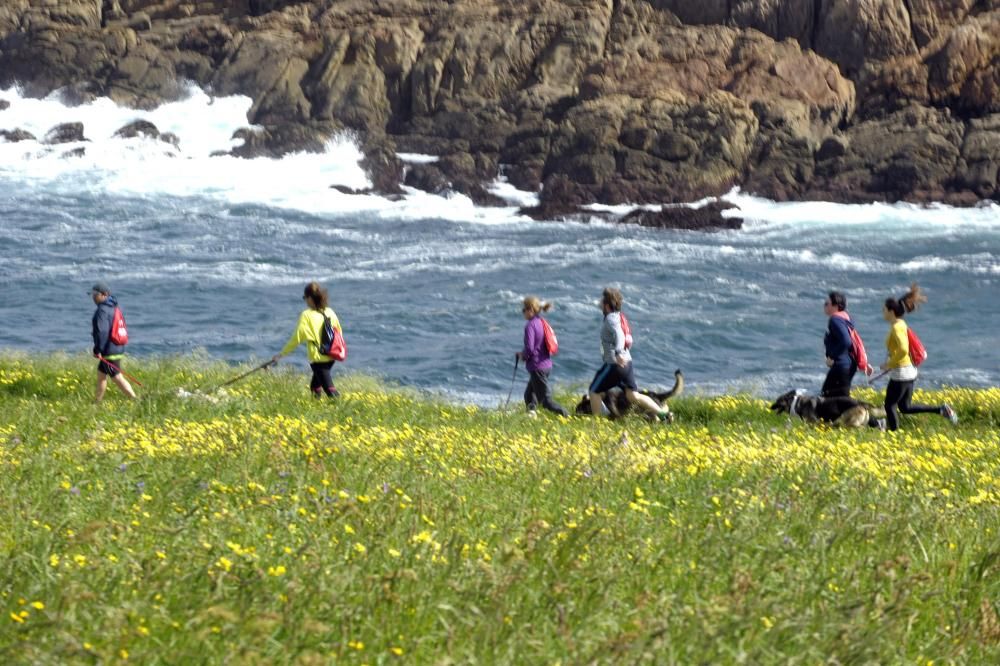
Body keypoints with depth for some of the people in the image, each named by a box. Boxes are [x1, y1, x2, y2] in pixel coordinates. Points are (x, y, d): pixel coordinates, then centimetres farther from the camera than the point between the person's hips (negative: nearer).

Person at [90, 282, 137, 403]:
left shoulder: (102, 310, -17)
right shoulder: (112, 308, 13)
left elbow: (101, 332, -25)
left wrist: (97, 350, -20)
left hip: (109, 352, -10)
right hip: (118, 349, 10)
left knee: (118, 378, -5)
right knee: (101, 375, 16)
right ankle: (96, 404, 21)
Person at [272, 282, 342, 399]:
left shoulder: (307, 315, -13)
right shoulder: (329, 312, 4)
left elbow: (297, 338, -14)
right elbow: (339, 333, 11)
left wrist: (281, 354, -7)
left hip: (318, 358, -7)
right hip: (331, 356, 7)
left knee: (329, 389, -5)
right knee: (315, 385, 25)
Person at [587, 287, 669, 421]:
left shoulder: (611, 318, -14)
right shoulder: (618, 316, 13)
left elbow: (619, 334, -34)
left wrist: (618, 352, -50)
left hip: (615, 363, -9)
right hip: (626, 362, 9)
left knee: (594, 391, 4)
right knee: (633, 396, 11)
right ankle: (662, 413, 5)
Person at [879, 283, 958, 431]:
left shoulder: (896, 328, -19)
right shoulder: (901, 324, 10)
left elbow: (903, 350, -32)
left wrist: (889, 364, -20)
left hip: (900, 373, -10)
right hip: (909, 372, 10)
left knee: (890, 405, 2)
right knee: (905, 407, 16)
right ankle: (941, 409, 10)